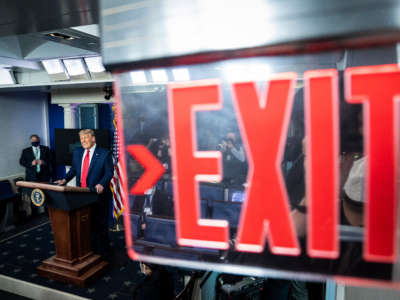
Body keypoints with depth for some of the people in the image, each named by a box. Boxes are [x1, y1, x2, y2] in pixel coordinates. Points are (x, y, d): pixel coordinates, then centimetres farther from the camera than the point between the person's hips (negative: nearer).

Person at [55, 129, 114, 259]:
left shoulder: (104, 154, -9)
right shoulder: (77, 152, 9)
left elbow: (109, 172, -11)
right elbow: (74, 169, 18)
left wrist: (101, 184, -27)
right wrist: (65, 179, 2)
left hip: (98, 195, -5)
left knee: (100, 224, 5)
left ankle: (103, 252, 19)